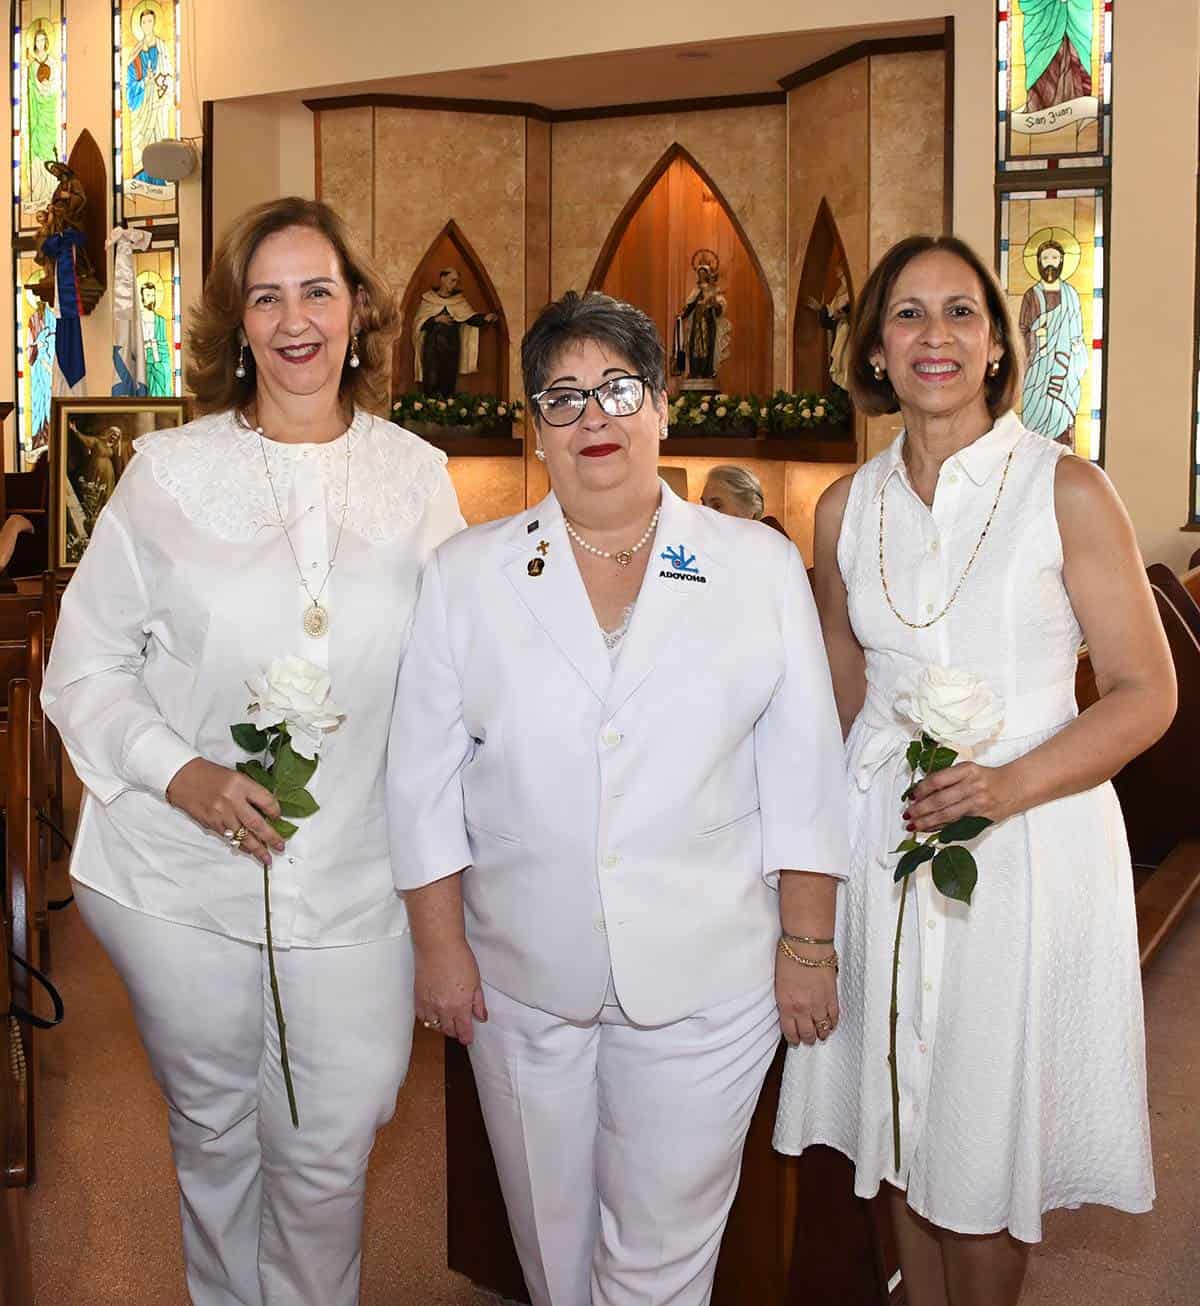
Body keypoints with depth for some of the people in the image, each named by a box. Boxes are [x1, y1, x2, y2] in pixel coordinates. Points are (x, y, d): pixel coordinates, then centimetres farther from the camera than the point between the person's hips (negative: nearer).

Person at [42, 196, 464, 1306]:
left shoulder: (417, 478, 3)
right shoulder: (169, 474, -2)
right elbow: (84, 668, 0)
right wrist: (183, 774, -16)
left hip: (354, 882, 0)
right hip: (183, 880, 0)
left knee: (328, 1152, 7)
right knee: (214, 1133, 17)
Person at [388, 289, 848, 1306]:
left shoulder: (761, 567, 1)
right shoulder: (466, 575, 1)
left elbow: (803, 776, 1)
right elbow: (424, 775, 2)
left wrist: (807, 946, -1)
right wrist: (441, 944, -2)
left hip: (705, 982, -1)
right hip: (524, 980, 1)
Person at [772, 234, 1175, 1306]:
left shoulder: (1068, 492, -7)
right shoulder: (847, 508, 4)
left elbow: (1147, 694, -7)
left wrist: (1009, 784, -20)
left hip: (1028, 838, -3)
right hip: (881, 832, 4)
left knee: (988, 1136, 6)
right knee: (900, 1120, 14)